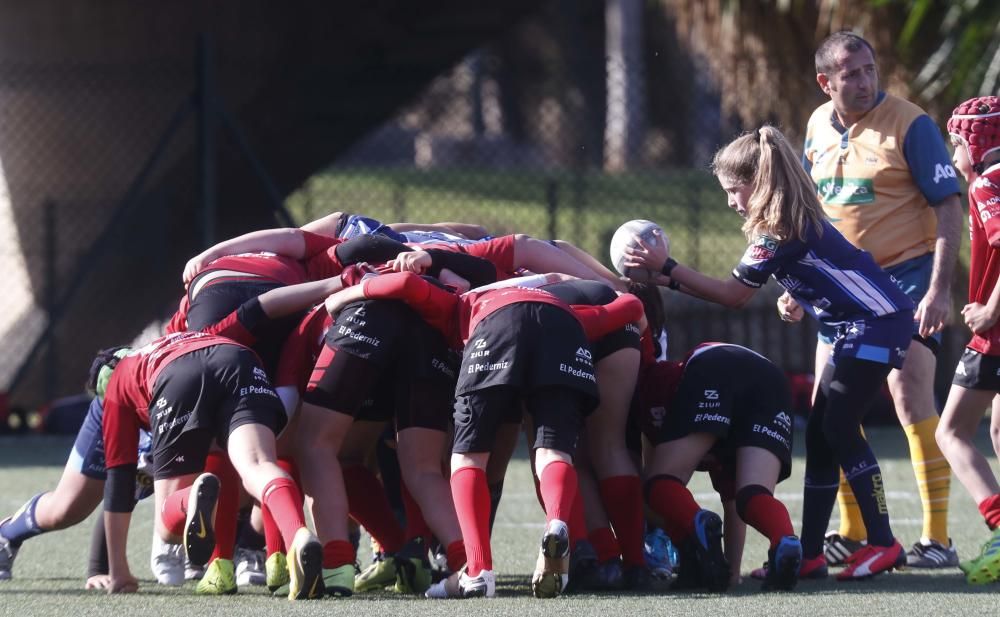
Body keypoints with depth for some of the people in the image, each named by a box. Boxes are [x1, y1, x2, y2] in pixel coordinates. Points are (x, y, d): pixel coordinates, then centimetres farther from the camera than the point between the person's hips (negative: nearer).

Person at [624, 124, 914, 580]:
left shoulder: (781, 233, -17)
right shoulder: (792, 224, 13)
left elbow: (733, 295, -14)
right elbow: (739, 290, 10)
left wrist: (667, 270, -11)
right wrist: (667, 277, 4)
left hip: (875, 324, -10)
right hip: (862, 325, 10)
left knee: (838, 428, -13)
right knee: (821, 433, 7)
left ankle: (882, 543, -12)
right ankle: (809, 554, 7)